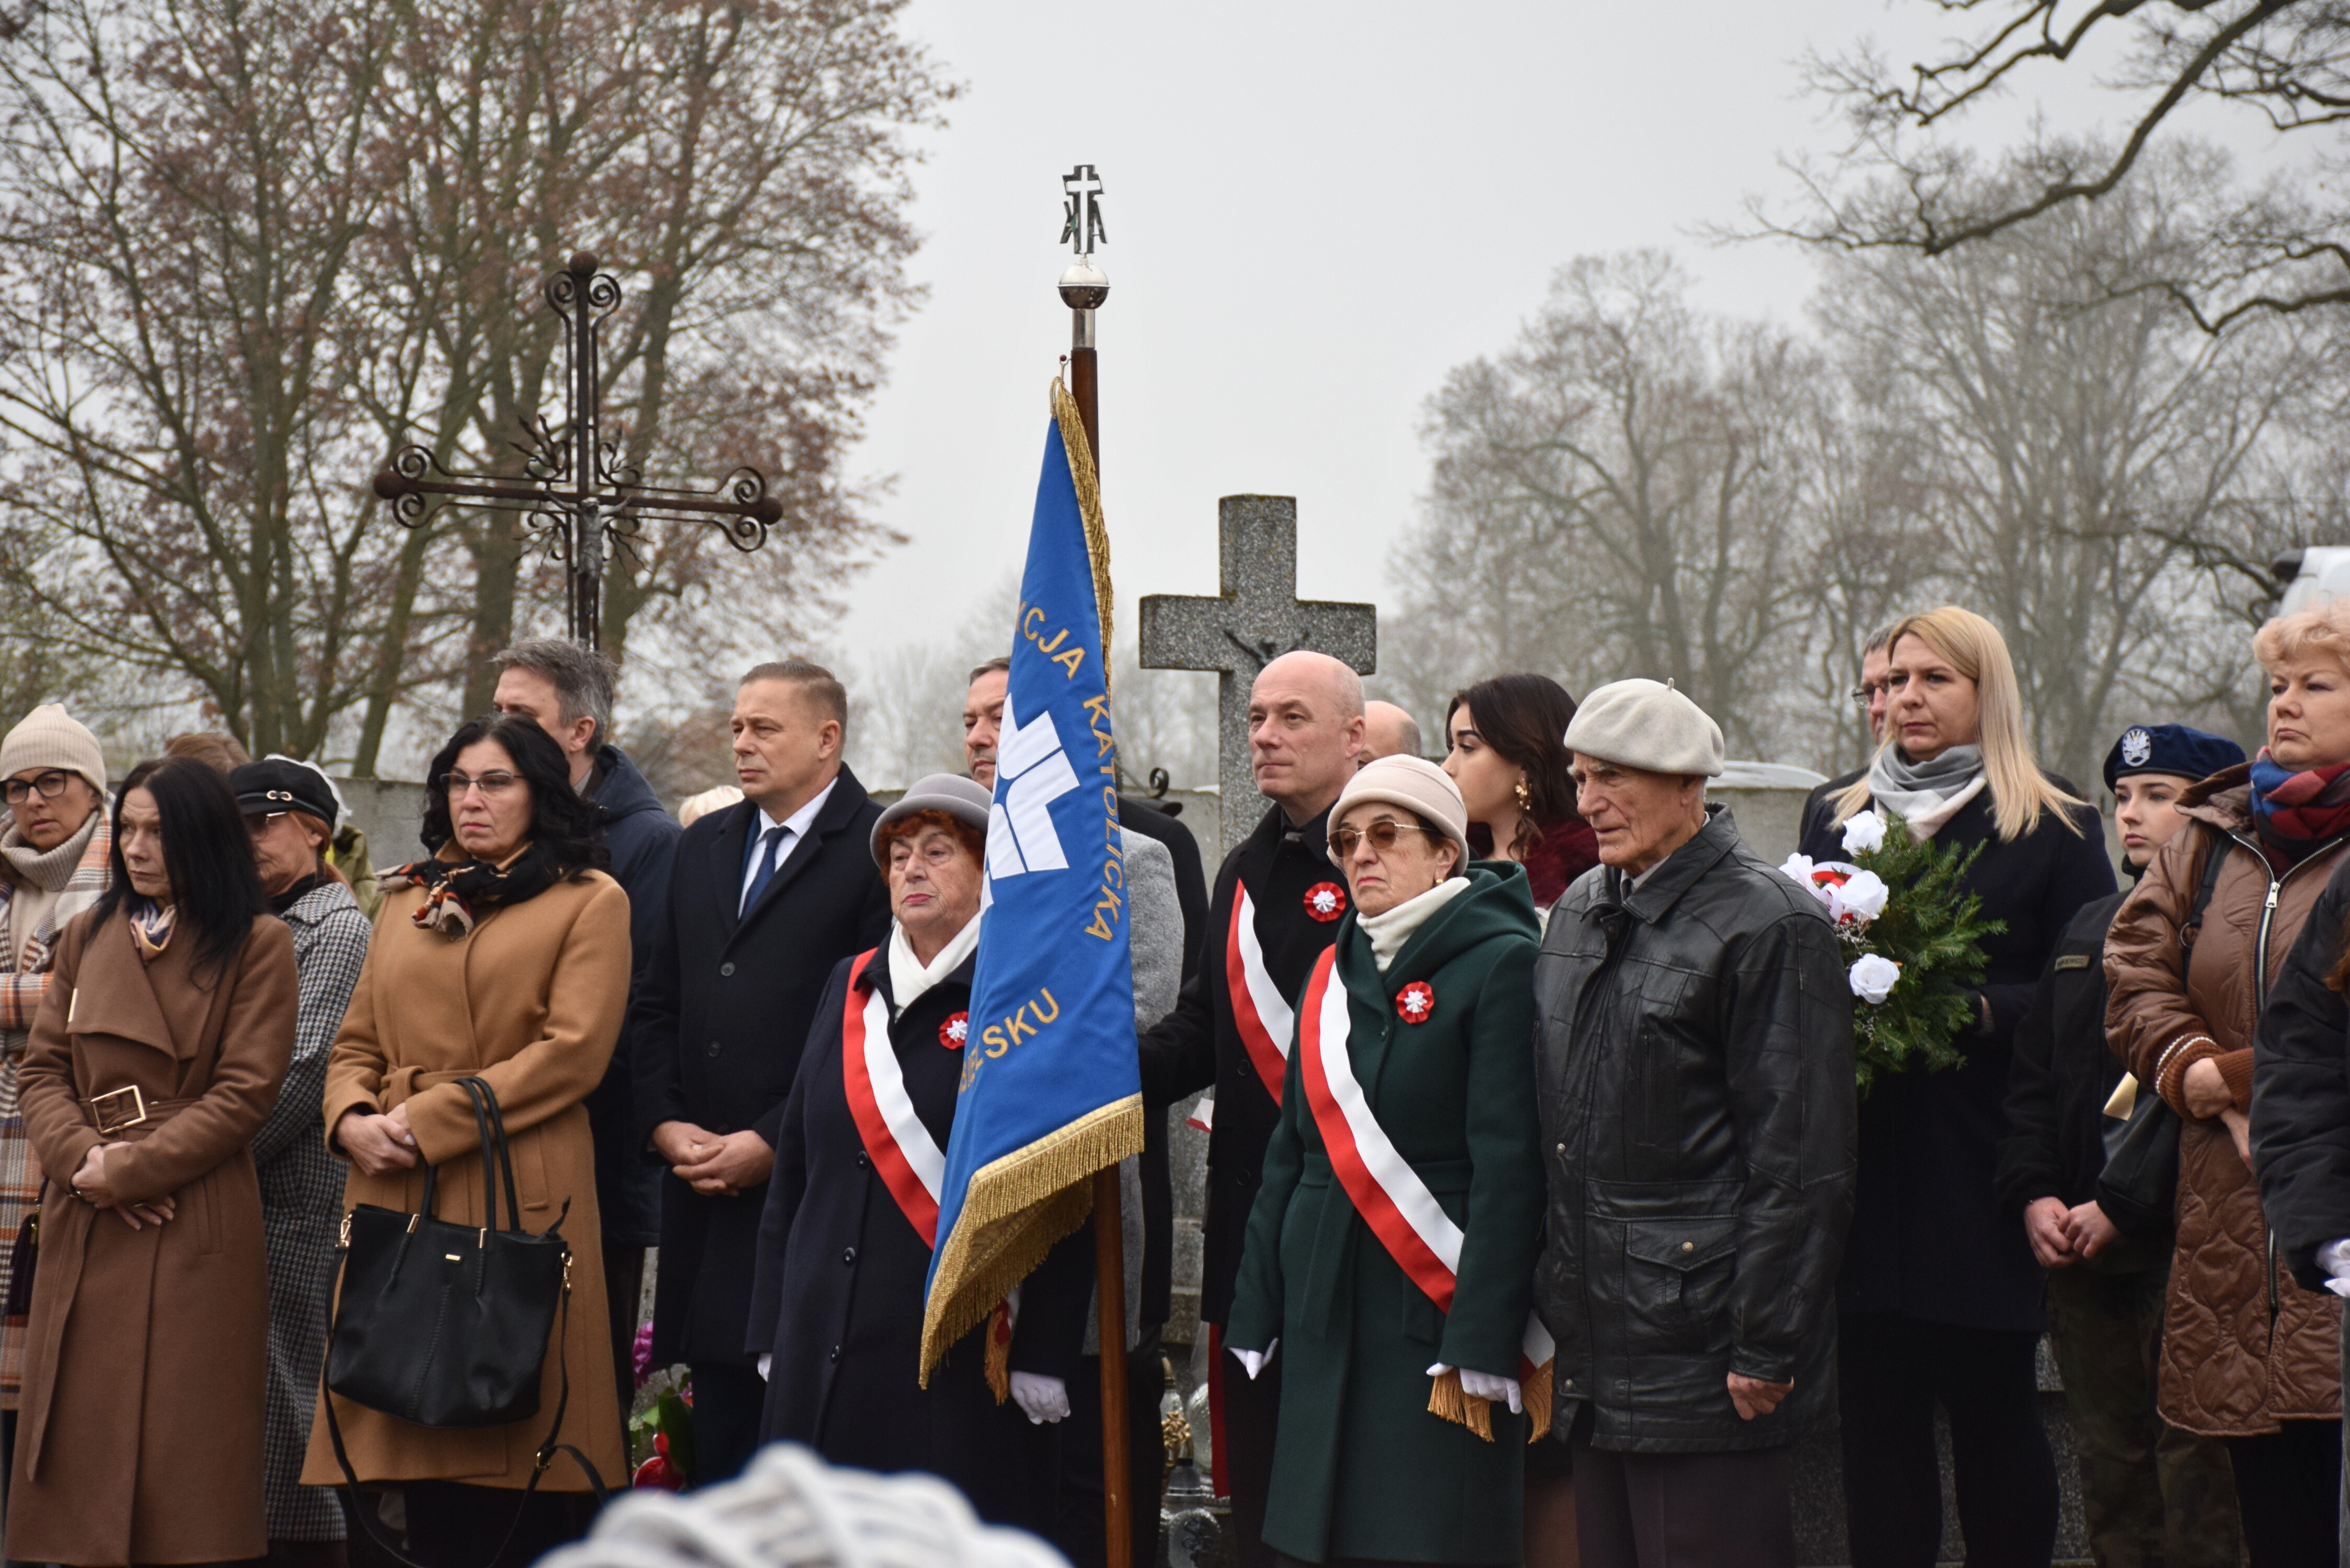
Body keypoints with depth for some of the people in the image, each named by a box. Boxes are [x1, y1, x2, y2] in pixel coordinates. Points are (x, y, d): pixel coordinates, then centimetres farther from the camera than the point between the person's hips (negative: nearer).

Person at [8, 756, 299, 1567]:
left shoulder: (256, 945, -1)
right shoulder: (88, 936, 14)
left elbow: (246, 1092, -7)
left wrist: (127, 1169, -12)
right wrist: (81, 1158, -9)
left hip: (196, 1232, -4)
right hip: (84, 1231, 4)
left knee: (182, 1443, -2)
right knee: (83, 1433, 4)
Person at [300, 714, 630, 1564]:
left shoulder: (590, 901, 3)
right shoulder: (408, 897, 21)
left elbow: (570, 1053, -8)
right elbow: (357, 1041, 20)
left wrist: (426, 1122, -12)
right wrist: (353, 1119, -3)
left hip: (519, 1194, -5)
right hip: (398, 1193, 5)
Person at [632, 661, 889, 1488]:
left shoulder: (875, 849, -5)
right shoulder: (703, 846, 17)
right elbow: (656, 1004, 18)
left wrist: (773, 1142, -13)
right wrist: (665, 1123, 3)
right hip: (706, 1197, 6)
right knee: (718, 1431, 9)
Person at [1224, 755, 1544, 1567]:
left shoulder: (1501, 962, -7)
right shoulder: (1335, 971, 14)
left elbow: (1510, 1166, -13)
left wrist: (1477, 1348, -17)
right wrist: (1255, 1317, 10)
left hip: (1436, 1320, -6)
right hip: (1327, 1326, 6)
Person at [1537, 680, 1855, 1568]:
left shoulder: (1769, 926, -10)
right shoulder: (1579, 912, 15)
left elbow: (1799, 1167, -12)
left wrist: (1765, 1353, -14)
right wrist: (1548, 1311, 16)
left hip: (1699, 1351, -7)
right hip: (1596, 1356, 7)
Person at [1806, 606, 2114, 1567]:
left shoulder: (2055, 831, 2)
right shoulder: (1838, 824, 15)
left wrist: (1974, 1010, -19)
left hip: (1983, 1173, -3)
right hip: (1866, 1172, 4)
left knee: (1993, 1410, 2)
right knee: (1876, 1409, 4)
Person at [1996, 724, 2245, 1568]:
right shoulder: (2089, 929, 19)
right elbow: (2032, 1078, 19)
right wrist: (2033, 1196, 5)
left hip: (2183, 1250, -7)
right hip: (2080, 1248, 7)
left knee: (2195, 1482, -5)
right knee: (2109, 1476, 11)